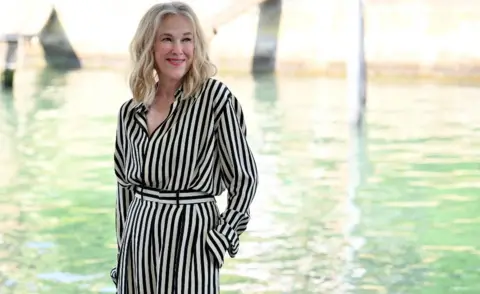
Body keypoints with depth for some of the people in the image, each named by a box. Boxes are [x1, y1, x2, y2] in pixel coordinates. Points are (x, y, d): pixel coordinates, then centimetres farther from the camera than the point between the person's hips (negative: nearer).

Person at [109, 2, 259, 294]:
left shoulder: (215, 96, -8)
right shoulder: (130, 112, 6)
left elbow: (244, 177, -6)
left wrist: (219, 240, -9)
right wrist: (122, 252, 13)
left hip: (190, 237, -5)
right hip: (139, 239, 5)